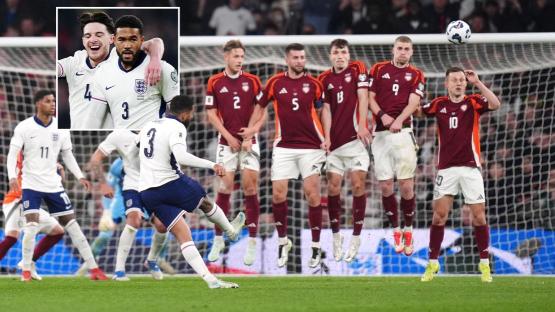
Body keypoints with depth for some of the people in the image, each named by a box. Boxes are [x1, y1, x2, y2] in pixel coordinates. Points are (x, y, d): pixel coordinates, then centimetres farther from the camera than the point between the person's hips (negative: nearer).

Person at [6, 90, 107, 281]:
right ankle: (26, 271, -5)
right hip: (31, 184, -3)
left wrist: (80, 176, 3)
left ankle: (93, 268, 4)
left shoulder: (60, 129, 3)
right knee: (32, 224, -18)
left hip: (54, 185, 3)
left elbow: (67, 155, 13)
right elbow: (12, 154, -6)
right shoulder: (24, 127, -7)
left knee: (71, 224, 2)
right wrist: (12, 177, -22)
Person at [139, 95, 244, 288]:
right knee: (205, 202, 24)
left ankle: (210, 279, -4)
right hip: (170, 184, -7)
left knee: (183, 235, 2)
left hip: (146, 191, 7)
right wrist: (212, 165, -25)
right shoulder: (176, 128, -11)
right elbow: (181, 156, -27)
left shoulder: (148, 126, 14)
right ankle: (231, 230, 48)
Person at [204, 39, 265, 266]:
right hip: (227, 143, 0)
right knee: (224, 189, -2)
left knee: (250, 189, -5)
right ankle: (218, 240, 9)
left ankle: (252, 242, -2)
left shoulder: (252, 81, 3)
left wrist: (253, 129, -10)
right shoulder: (215, 83, 2)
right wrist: (228, 136, -8)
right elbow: (211, 114, 1)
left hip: (249, 142, 0)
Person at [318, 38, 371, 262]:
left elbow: (363, 97, -5)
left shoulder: (357, 70, 3)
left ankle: (356, 236, -4)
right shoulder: (325, 79, 10)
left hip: (355, 137, -3)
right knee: (333, 185, -2)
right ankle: (336, 235, 10)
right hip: (336, 140, 3)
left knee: (358, 183, -9)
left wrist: (362, 126, -16)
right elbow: (326, 109, 6)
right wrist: (326, 136, -6)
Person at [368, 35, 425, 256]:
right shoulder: (378, 70, 13)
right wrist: (382, 115, -11)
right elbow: (370, 97, 8)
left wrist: (399, 120, -21)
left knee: (406, 184, -8)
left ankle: (408, 230, 5)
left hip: (403, 131, -1)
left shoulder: (416, 75, 10)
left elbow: (413, 103, -3)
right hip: (380, 132, 2)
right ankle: (395, 230, 9)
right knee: (385, 185, -2)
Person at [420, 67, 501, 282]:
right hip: (446, 168, 1)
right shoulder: (439, 104, 8)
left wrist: (477, 83, -22)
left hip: (470, 167, -1)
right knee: (439, 215, -5)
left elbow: (495, 104, -17)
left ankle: (485, 264, 8)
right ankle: (433, 263, 3)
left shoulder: (473, 102, 1)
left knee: (479, 216, -3)